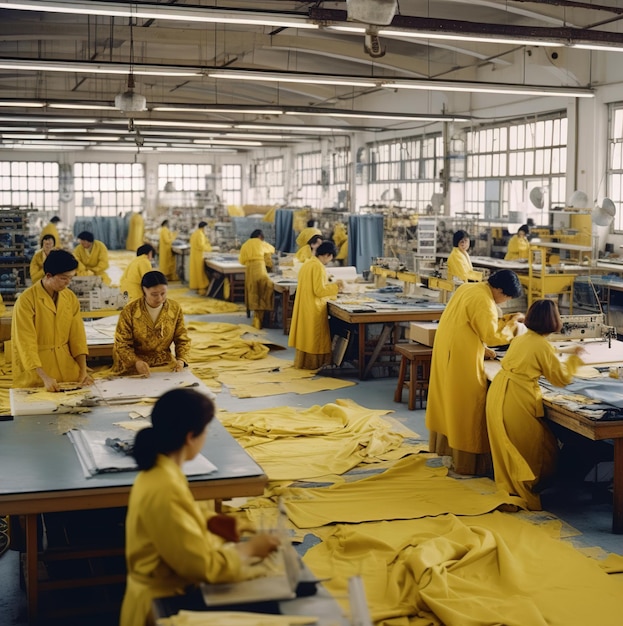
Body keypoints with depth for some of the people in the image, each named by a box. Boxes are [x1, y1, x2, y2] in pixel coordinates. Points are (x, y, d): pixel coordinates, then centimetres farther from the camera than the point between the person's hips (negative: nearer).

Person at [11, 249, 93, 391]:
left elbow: (77, 335, 3)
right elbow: (26, 343, -17)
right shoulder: (26, 300, -15)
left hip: (67, 368, 5)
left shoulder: (70, 297, 1)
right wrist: (45, 378, -24)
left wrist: (83, 371, -5)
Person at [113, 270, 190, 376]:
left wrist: (181, 359, -11)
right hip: (133, 367, -2)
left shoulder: (175, 309, -2)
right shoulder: (129, 311, -9)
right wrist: (136, 362, -25)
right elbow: (122, 344, -7)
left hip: (165, 364, 3)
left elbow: (182, 340, 8)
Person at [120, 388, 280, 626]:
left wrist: (210, 521, 2)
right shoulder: (164, 491, -30)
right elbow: (204, 566, -24)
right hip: (164, 602, -8)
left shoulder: (159, 470, -2)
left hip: (166, 586, 9)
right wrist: (249, 549, -11)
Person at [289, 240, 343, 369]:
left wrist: (331, 286, 18)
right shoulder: (318, 267, -18)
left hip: (304, 306, 9)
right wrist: (335, 287, -8)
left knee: (305, 334, 15)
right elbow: (319, 290, -20)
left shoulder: (307, 264, 10)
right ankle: (311, 363, 7)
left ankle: (302, 361, 21)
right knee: (315, 335, 1)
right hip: (314, 308, -9)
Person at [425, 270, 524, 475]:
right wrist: (512, 324, -4)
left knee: (447, 400, 20)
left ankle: (443, 446, 33)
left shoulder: (468, 287, 8)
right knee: (466, 406, -2)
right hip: (462, 358, -10)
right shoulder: (484, 301, -20)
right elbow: (491, 336, -17)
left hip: (445, 350, 10)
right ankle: (467, 461, 4)